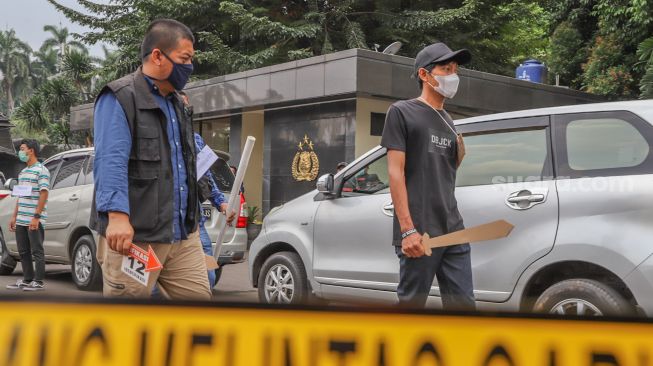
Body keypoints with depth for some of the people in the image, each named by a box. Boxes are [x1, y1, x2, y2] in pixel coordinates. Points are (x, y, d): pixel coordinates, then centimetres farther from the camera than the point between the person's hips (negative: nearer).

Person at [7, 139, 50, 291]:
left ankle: (38, 282, 2)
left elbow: (44, 194, -14)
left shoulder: (41, 170, -7)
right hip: (21, 220, 8)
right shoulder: (23, 172, 19)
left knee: (36, 251, -3)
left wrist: (36, 217, -19)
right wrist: (14, 216, 18)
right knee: (23, 252, 12)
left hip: (34, 220, -8)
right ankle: (27, 279, 20)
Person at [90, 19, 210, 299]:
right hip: (133, 236, -8)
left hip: (183, 235, 8)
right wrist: (118, 215, -32)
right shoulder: (120, 99, -7)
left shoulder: (177, 104, 20)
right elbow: (111, 160, -20)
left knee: (199, 297, 6)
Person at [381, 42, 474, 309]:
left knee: (463, 305, 5)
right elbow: (396, 172, -8)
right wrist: (407, 229, -16)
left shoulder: (448, 122, 20)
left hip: (453, 230, 6)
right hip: (419, 232, -6)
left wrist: (462, 149, 3)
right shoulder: (402, 112, 0)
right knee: (411, 305, 0)